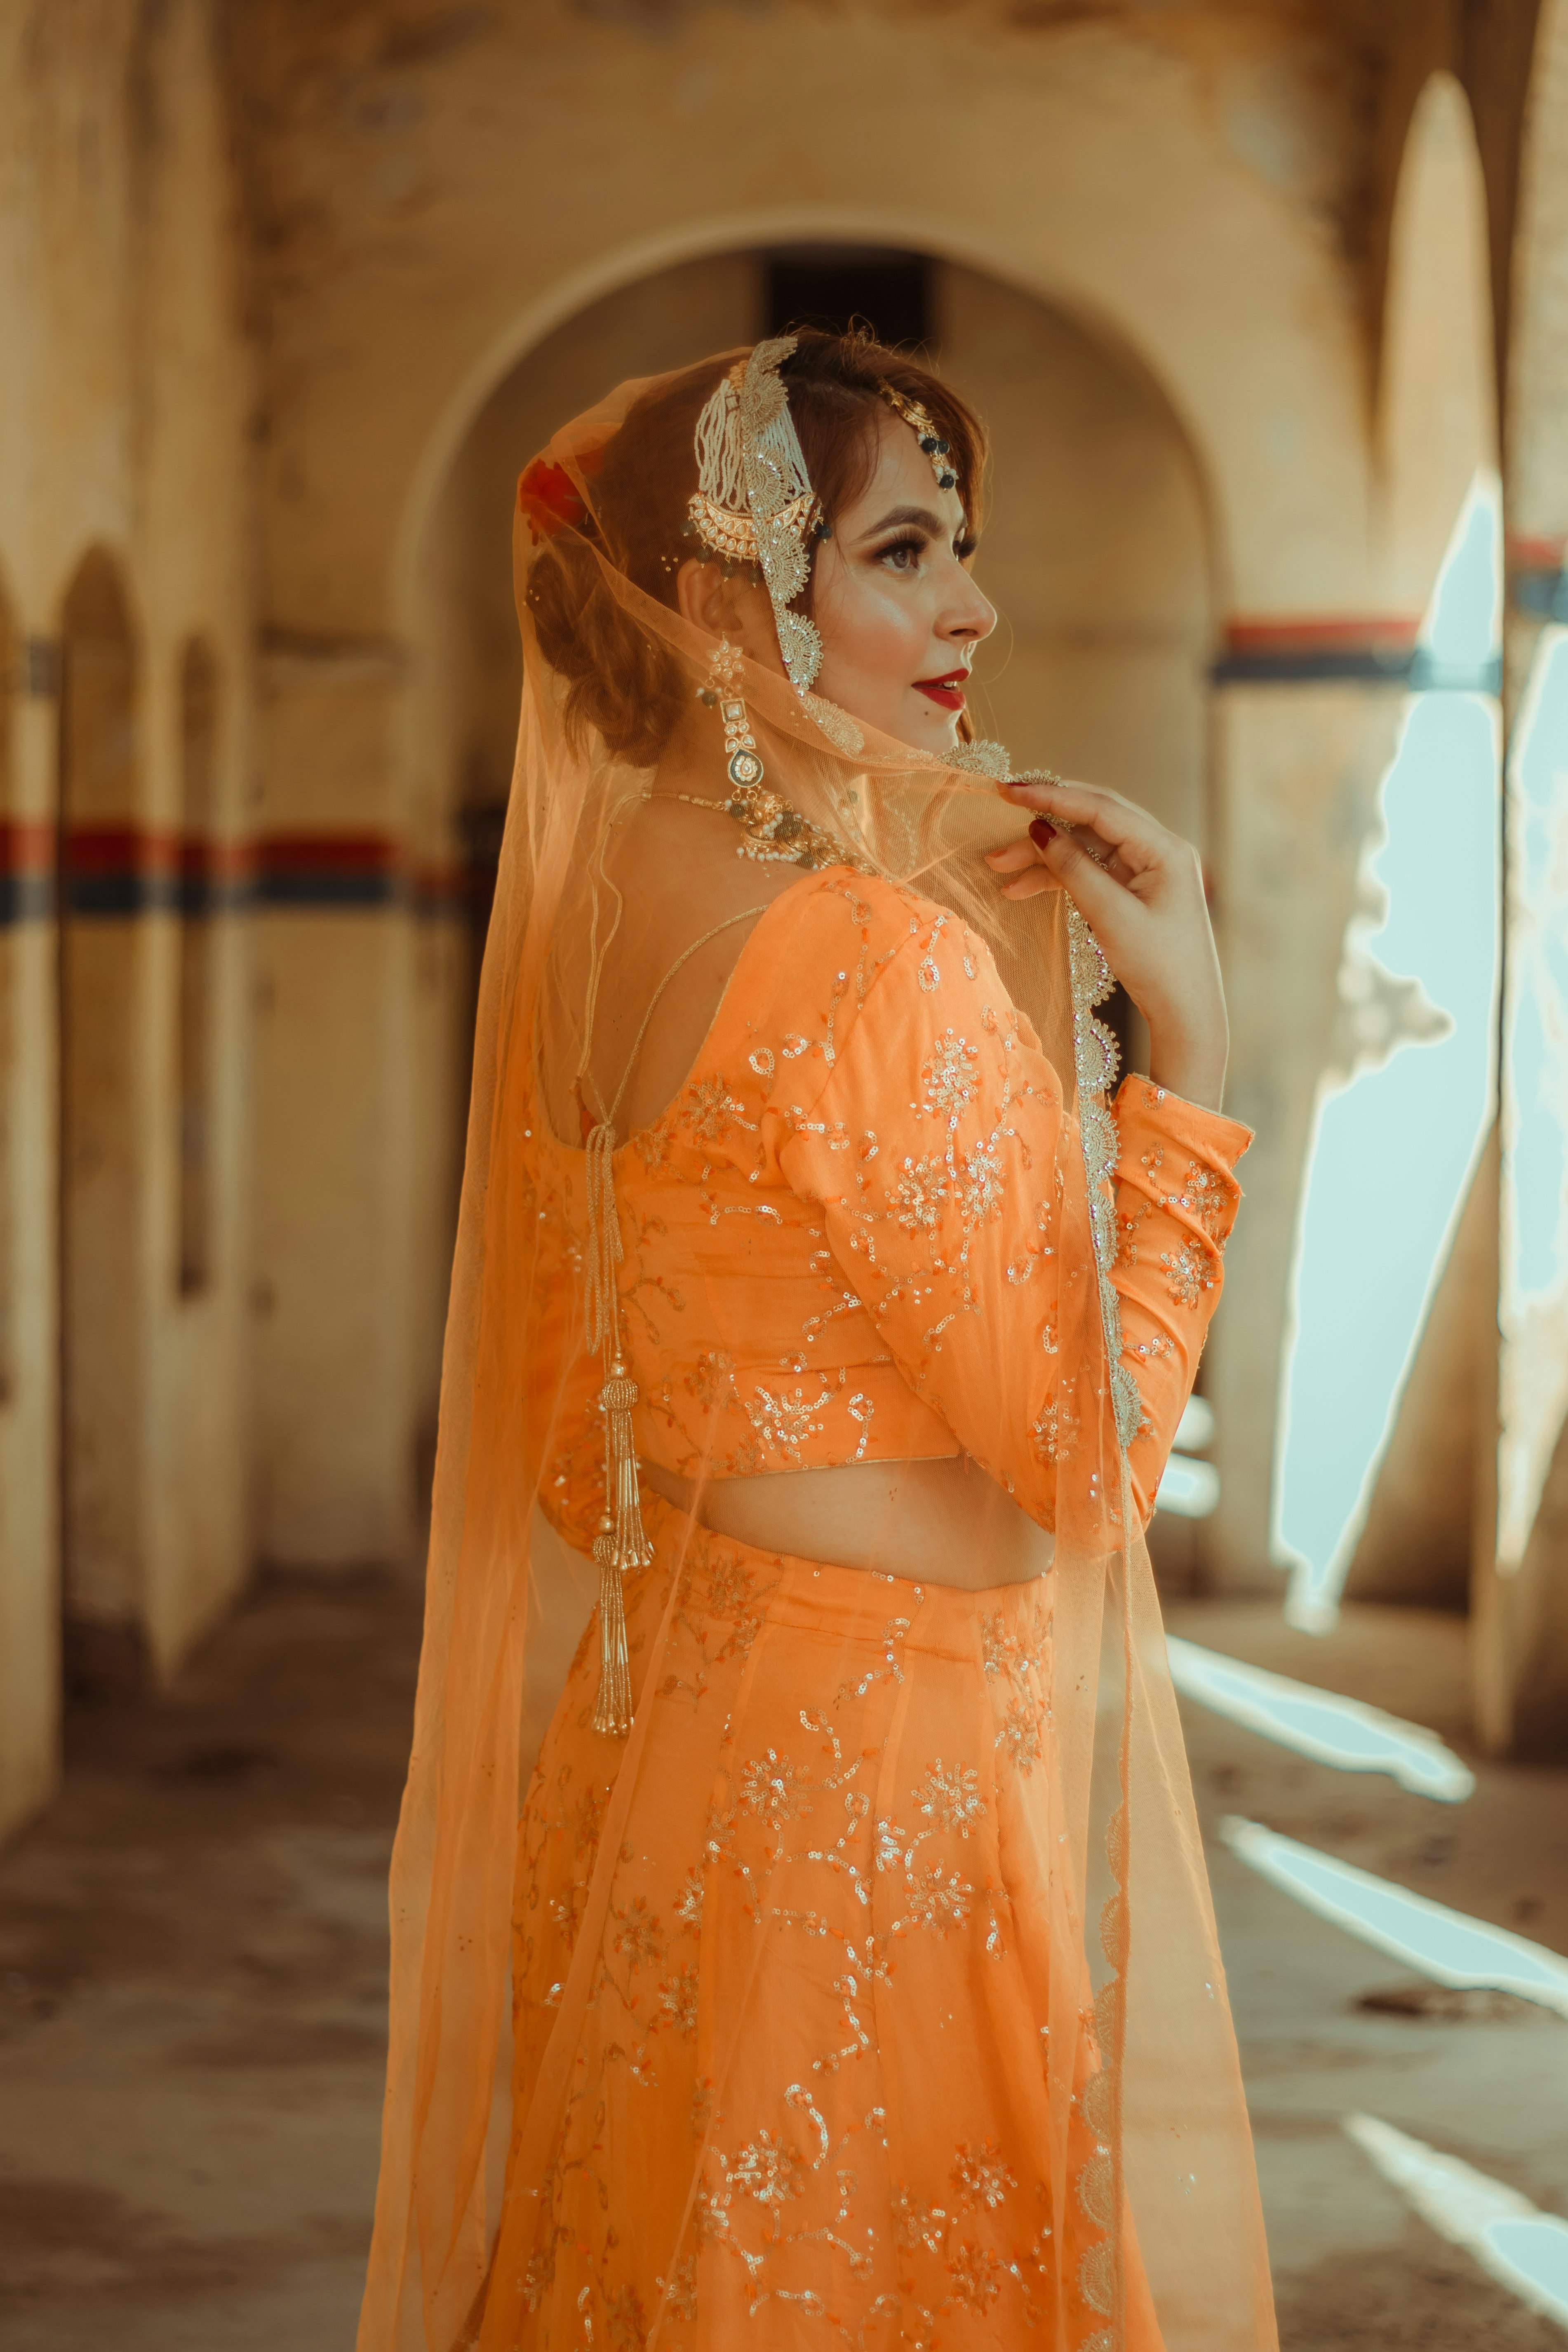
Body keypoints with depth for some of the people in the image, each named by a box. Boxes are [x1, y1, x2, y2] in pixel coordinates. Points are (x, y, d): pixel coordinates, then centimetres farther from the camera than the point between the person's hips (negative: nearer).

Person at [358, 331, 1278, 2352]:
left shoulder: (592, 920, 5)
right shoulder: (892, 963, -20)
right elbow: (1090, 1448, -17)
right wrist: (1189, 1035, -13)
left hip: (659, 1720, 9)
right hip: (887, 1757, -8)